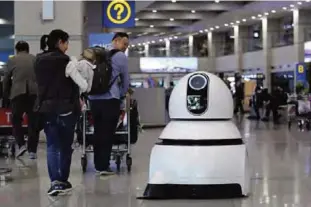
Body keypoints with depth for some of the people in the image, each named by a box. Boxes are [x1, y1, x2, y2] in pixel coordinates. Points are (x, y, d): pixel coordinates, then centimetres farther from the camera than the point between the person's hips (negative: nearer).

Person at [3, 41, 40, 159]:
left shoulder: (12, 60, 9)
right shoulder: (36, 59, 11)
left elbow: (6, 79, 10)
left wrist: (6, 95, 20)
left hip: (18, 93, -1)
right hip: (34, 93, 1)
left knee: (16, 119, 13)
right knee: (33, 122, 6)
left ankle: (21, 144, -3)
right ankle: (32, 150, 6)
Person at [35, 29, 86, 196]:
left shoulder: (39, 61, 6)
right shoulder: (65, 62, -13)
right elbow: (84, 86, -14)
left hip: (46, 109, 4)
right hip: (66, 109, -4)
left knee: (52, 145, 3)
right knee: (65, 146, 10)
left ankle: (55, 181, -12)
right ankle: (63, 181, 17)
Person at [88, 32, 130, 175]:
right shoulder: (121, 57, 0)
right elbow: (126, 80, 9)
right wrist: (122, 95, 25)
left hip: (94, 99, 6)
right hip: (110, 100, -6)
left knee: (98, 132, 12)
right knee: (108, 133, -2)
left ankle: (98, 165, 17)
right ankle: (104, 166, -1)